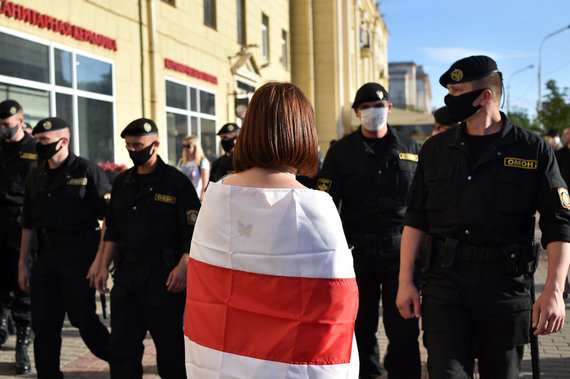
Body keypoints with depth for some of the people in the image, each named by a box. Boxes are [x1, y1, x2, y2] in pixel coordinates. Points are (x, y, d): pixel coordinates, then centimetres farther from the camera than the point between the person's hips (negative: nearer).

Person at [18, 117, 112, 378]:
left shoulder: (88, 172, -7)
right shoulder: (35, 178, 12)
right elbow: (28, 224, 17)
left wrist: (99, 261, -18)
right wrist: (22, 264, 13)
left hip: (79, 258, -6)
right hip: (46, 257, 6)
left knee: (84, 320, -2)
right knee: (43, 326, 8)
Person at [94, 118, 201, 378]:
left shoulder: (176, 182, -6)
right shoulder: (122, 182, 12)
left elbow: (192, 229, -10)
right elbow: (113, 229, 18)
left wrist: (182, 266, -21)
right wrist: (104, 266, 11)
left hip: (163, 273, -5)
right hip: (127, 270, 6)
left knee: (169, 342, 3)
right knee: (122, 343, 9)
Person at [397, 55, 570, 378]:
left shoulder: (533, 151, 0)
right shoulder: (436, 149, 8)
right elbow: (416, 219, 10)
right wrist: (406, 281, 3)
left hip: (506, 282, -1)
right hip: (444, 279, 2)